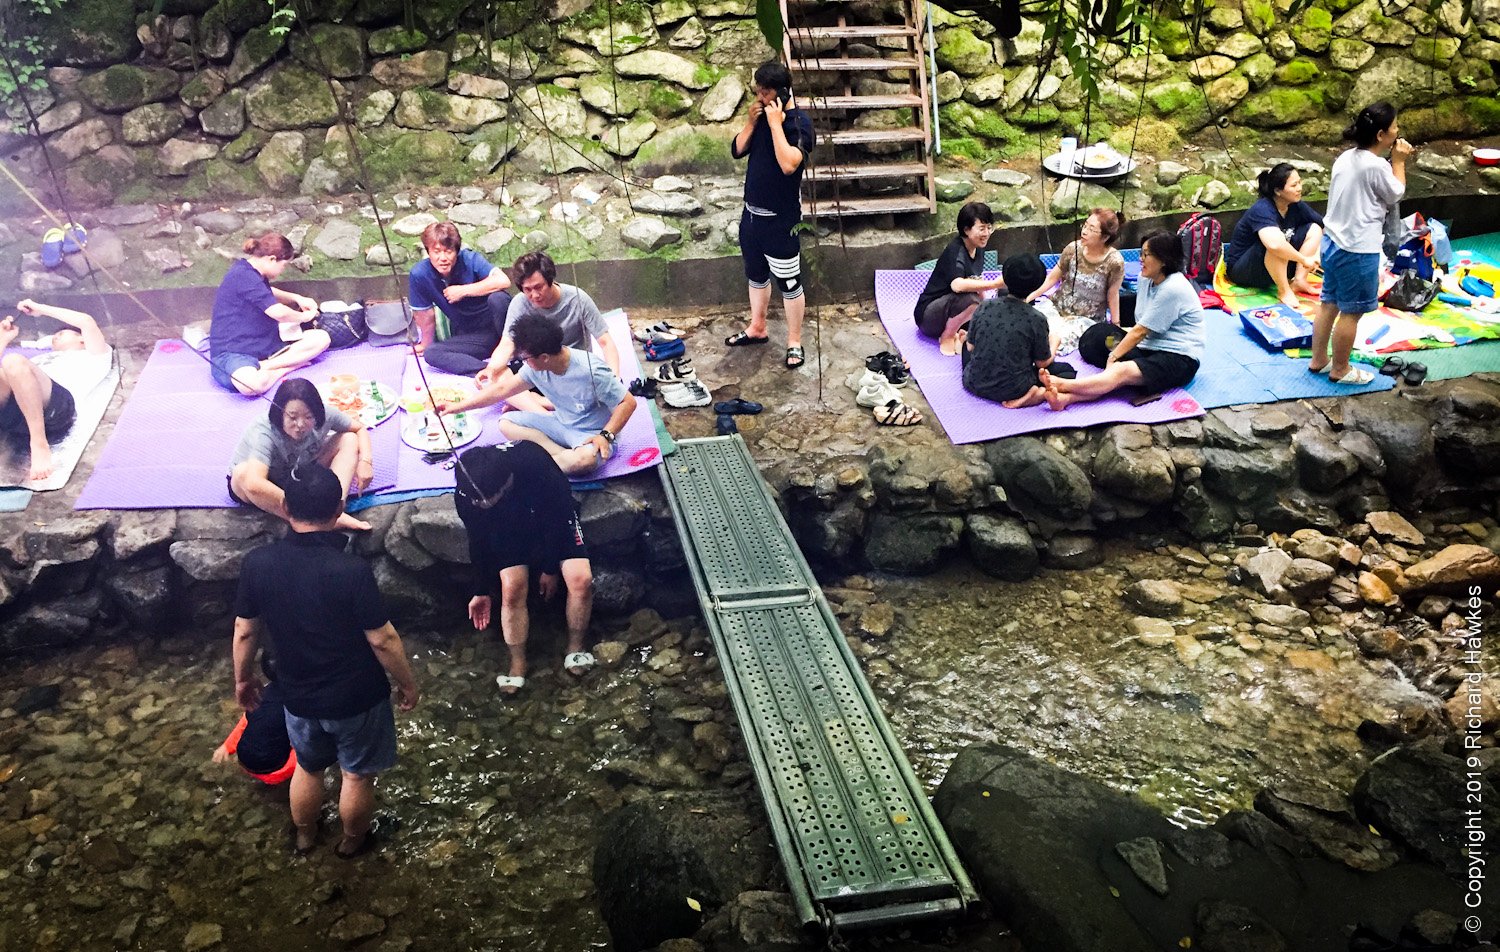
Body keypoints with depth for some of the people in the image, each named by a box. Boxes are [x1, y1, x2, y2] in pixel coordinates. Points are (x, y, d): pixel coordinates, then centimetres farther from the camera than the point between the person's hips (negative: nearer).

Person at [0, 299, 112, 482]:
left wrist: (40, 309, 24)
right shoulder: (39, 359, 49)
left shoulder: (94, 357, 33)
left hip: (57, 398, -4)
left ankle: (40, 444, -37)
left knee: (15, 362, -35)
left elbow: (87, 322, 14)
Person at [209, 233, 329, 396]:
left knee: (321, 338, -6)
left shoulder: (253, 273, 12)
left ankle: (264, 366, -16)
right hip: (232, 352, -11)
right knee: (252, 384, -46)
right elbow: (279, 312, -25)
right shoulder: (244, 276, -19)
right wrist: (304, 316, -4)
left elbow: (269, 293, 36)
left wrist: (297, 298, 18)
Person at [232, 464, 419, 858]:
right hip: (355, 697, -4)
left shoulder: (257, 564, -16)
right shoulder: (352, 570, -29)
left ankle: (304, 836, 50)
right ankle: (353, 840, 43)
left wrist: (243, 678, 15)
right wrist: (407, 682, -4)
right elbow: (382, 640, -20)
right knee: (357, 774, 22)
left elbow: (245, 631, -2)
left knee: (308, 767, 29)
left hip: (298, 695, 4)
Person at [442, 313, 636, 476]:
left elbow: (628, 402, -21)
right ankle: (561, 455, -19)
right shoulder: (536, 368, -8)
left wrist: (605, 436, -31)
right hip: (561, 423, 8)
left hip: (592, 435, -8)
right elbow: (502, 390, 5)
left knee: (585, 459, -42)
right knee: (506, 422, -5)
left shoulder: (591, 371, -27)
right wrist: (458, 406, 7)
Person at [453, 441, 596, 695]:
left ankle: (575, 649, 4)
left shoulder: (536, 464, -39)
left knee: (581, 580, -19)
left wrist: (550, 569, -10)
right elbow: (478, 541, -7)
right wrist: (481, 592, 5)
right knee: (512, 588, -19)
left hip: (555, 518, -1)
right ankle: (517, 666, -2)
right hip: (509, 527, 2)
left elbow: (556, 517, -22)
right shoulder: (465, 497, -28)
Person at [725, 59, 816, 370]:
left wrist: (776, 124, -26)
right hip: (752, 212, 8)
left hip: (780, 218, -8)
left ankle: (794, 343, 13)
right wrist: (751, 122, -8)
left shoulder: (799, 122, -17)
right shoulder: (761, 115, 5)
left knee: (789, 282, 3)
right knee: (756, 274, 21)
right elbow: (737, 150, 6)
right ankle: (757, 328, 38)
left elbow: (789, 164, -30)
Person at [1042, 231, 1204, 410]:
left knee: (1123, 371, -30)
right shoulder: (1147, 279, 10)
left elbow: (1140, 331, -15)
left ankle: (1063, 384, -47)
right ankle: (1066, 397, -45)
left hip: (1180, 359, -7)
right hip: (1151, 349, 7)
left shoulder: (1173, 289, -17)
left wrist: (1114, 356, -9)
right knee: (1116, 369, -22)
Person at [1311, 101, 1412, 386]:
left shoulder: (1346, 158, 5)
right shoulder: (1376, 166, -21)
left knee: (1329, 304, 18)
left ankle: (1319, 360, 29)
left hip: (1332, 242, 9)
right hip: (1357, 251, -9)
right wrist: (1399, 161, 3)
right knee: (1351, 312, 5)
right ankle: (1340, 370, 16)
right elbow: (1396, 195, -2)